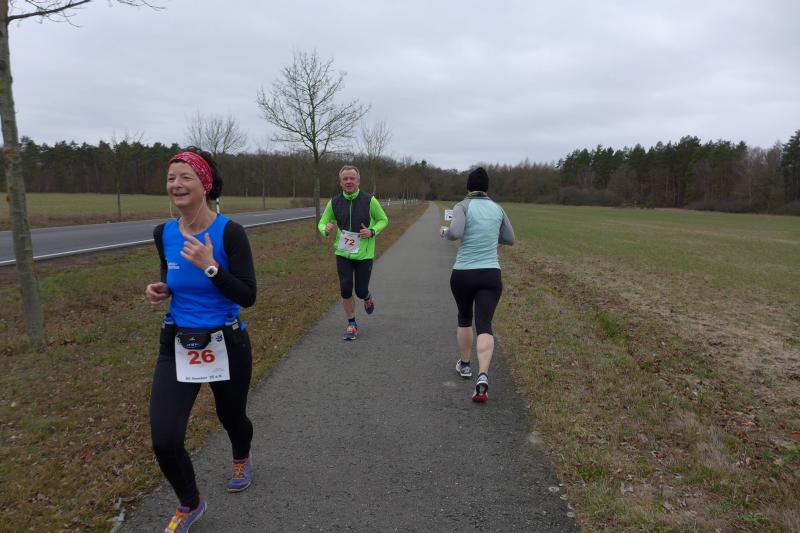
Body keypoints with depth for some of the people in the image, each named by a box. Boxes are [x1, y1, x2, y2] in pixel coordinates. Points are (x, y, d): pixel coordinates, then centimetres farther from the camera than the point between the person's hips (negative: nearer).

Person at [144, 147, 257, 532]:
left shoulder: (230, 233, -16)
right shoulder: (164, 234, -1)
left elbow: (248, 296, -18)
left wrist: (210, 266, -28)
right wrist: (160, 291, -4)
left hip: (226, 345, -3)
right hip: (177, 346, 3)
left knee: (231, 418, 19)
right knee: (164, 441, -7)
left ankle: (242, 459, 58)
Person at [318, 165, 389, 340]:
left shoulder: (369, 200, -9)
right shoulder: (334, 202, -3)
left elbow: (383, 220, 4)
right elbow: (322, 222, 7)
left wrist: (372, 231, -16)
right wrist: (325, 229, -18)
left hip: (364, 254, -1)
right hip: (343, 253, 2)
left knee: (361, 291, 2)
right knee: (345, 289, -4)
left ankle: (368, 297, 41)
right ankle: (351, 324, 17)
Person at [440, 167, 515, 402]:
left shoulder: (463, 206, -5)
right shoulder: (497, 209, 8)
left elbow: (455, 233, -21)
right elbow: (510, 239, 16)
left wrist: (444, 231, 0)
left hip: (463, 274, -1)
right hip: (491, 274, 1)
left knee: (464, 317, 22)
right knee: (484, 324, -5)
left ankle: (464, 364, 36)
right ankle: (483, 376, -23)